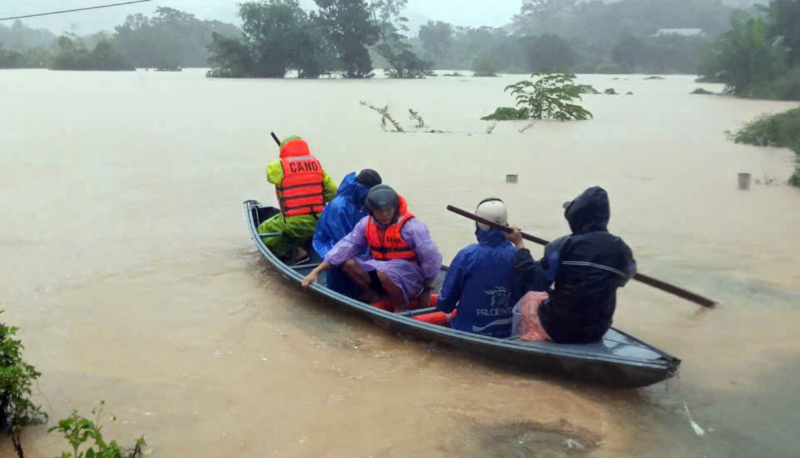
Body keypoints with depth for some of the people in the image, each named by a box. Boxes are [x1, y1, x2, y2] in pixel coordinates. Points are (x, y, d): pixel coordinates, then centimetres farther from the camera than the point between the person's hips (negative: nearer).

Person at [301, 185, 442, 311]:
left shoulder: (411, 226, -20)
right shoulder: (366, 224, -5)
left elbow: (432, 259, -16)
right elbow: (345, 247, -9)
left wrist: (426, 291, -9)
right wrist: (316, 271, -17)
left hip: (410, 276, -5)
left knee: (384, 273, -37)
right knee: (347, 262, -13)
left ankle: (401, 306, -9)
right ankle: (373, 294, 7)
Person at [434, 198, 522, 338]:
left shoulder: (467, 255, -18)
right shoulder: (517, 255, -11)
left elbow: (446, 301, -10)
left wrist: (443, 306, 12)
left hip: (467, 331, -4)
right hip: (504, 333, 4)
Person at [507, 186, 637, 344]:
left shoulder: (565, 246, -20)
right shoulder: (622, 250, -7)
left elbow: (535, 282, -14)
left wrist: (519, 245, -5)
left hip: (557, 328, -4)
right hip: (596, 331, 4)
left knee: (528, 298, 24)